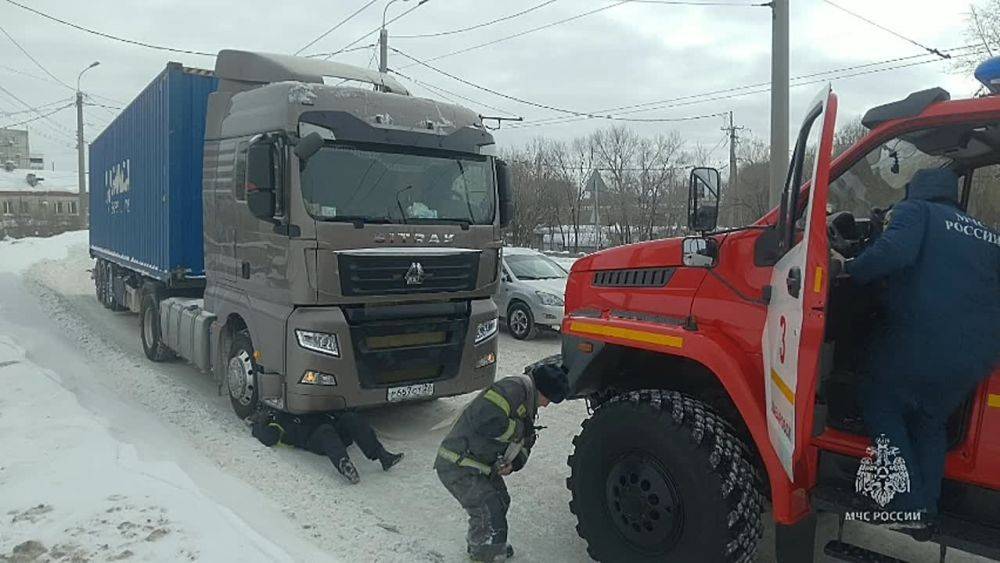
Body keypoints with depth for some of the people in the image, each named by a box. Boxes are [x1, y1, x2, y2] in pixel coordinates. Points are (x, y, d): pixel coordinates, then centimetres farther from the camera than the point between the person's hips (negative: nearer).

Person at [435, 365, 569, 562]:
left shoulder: (528, 404, 13)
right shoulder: (512, 389, -21)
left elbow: (525, 444, 18)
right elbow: (486, 422, -34)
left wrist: (512, 462, -3)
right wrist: (519, 430, -18)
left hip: (482, 466, 10)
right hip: (458, 466, -10)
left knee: (500, 502, 22)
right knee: (491, 516, -12)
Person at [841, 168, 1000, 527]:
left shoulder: (915, 211, 1)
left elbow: (894, 252, -22)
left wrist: (850, 270, -9)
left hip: (920, 346, -6)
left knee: (881, 405, 16)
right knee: (931, 421, 26)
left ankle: (909, 507, 10)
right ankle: (927, 509, 26)